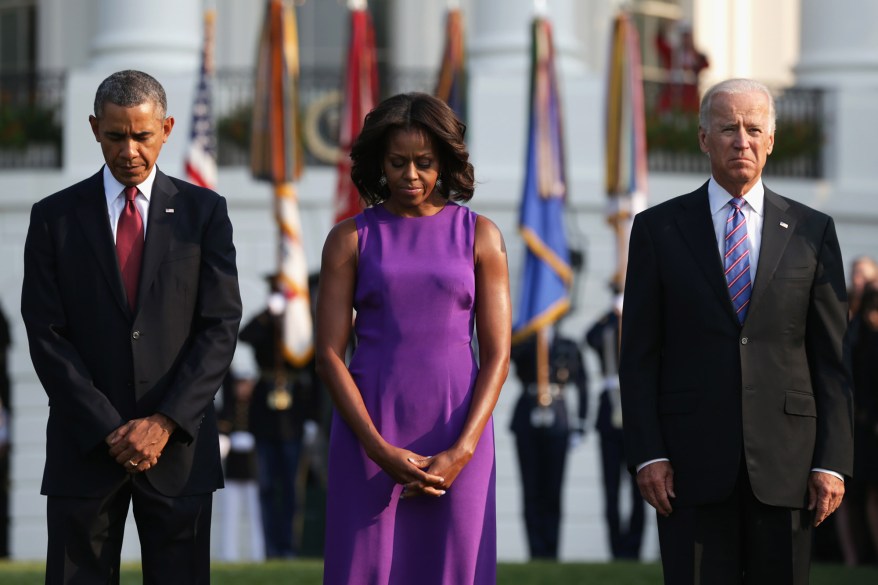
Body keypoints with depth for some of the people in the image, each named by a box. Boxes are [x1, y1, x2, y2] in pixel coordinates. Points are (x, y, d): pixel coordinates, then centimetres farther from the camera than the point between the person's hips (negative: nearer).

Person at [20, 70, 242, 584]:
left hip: (179, 443, 0)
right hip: (85, 446, 0)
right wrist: (109, 430, -9)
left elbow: (221, 326, 1)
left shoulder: (204, 212, 7)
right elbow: (46, 335, 0)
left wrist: (165, 424, -10)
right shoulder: (55, 217, 6)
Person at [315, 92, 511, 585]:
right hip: (370, 433, 0)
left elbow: (497, 355, 1)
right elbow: (329, 355, -1)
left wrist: (461, 452, -11)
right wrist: (381, 451, -12)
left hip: (458, 432, 0)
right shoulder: (350, 239, 4)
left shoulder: (479, 235, 5)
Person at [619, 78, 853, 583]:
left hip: (786, 461, 1)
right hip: (692, 463, -1)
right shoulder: (659, 229, 7)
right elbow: (639, 356, 5)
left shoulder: (812, 232, 8)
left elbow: (833, 358, 6)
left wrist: (833, 461, -2)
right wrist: (648, 454, -5)